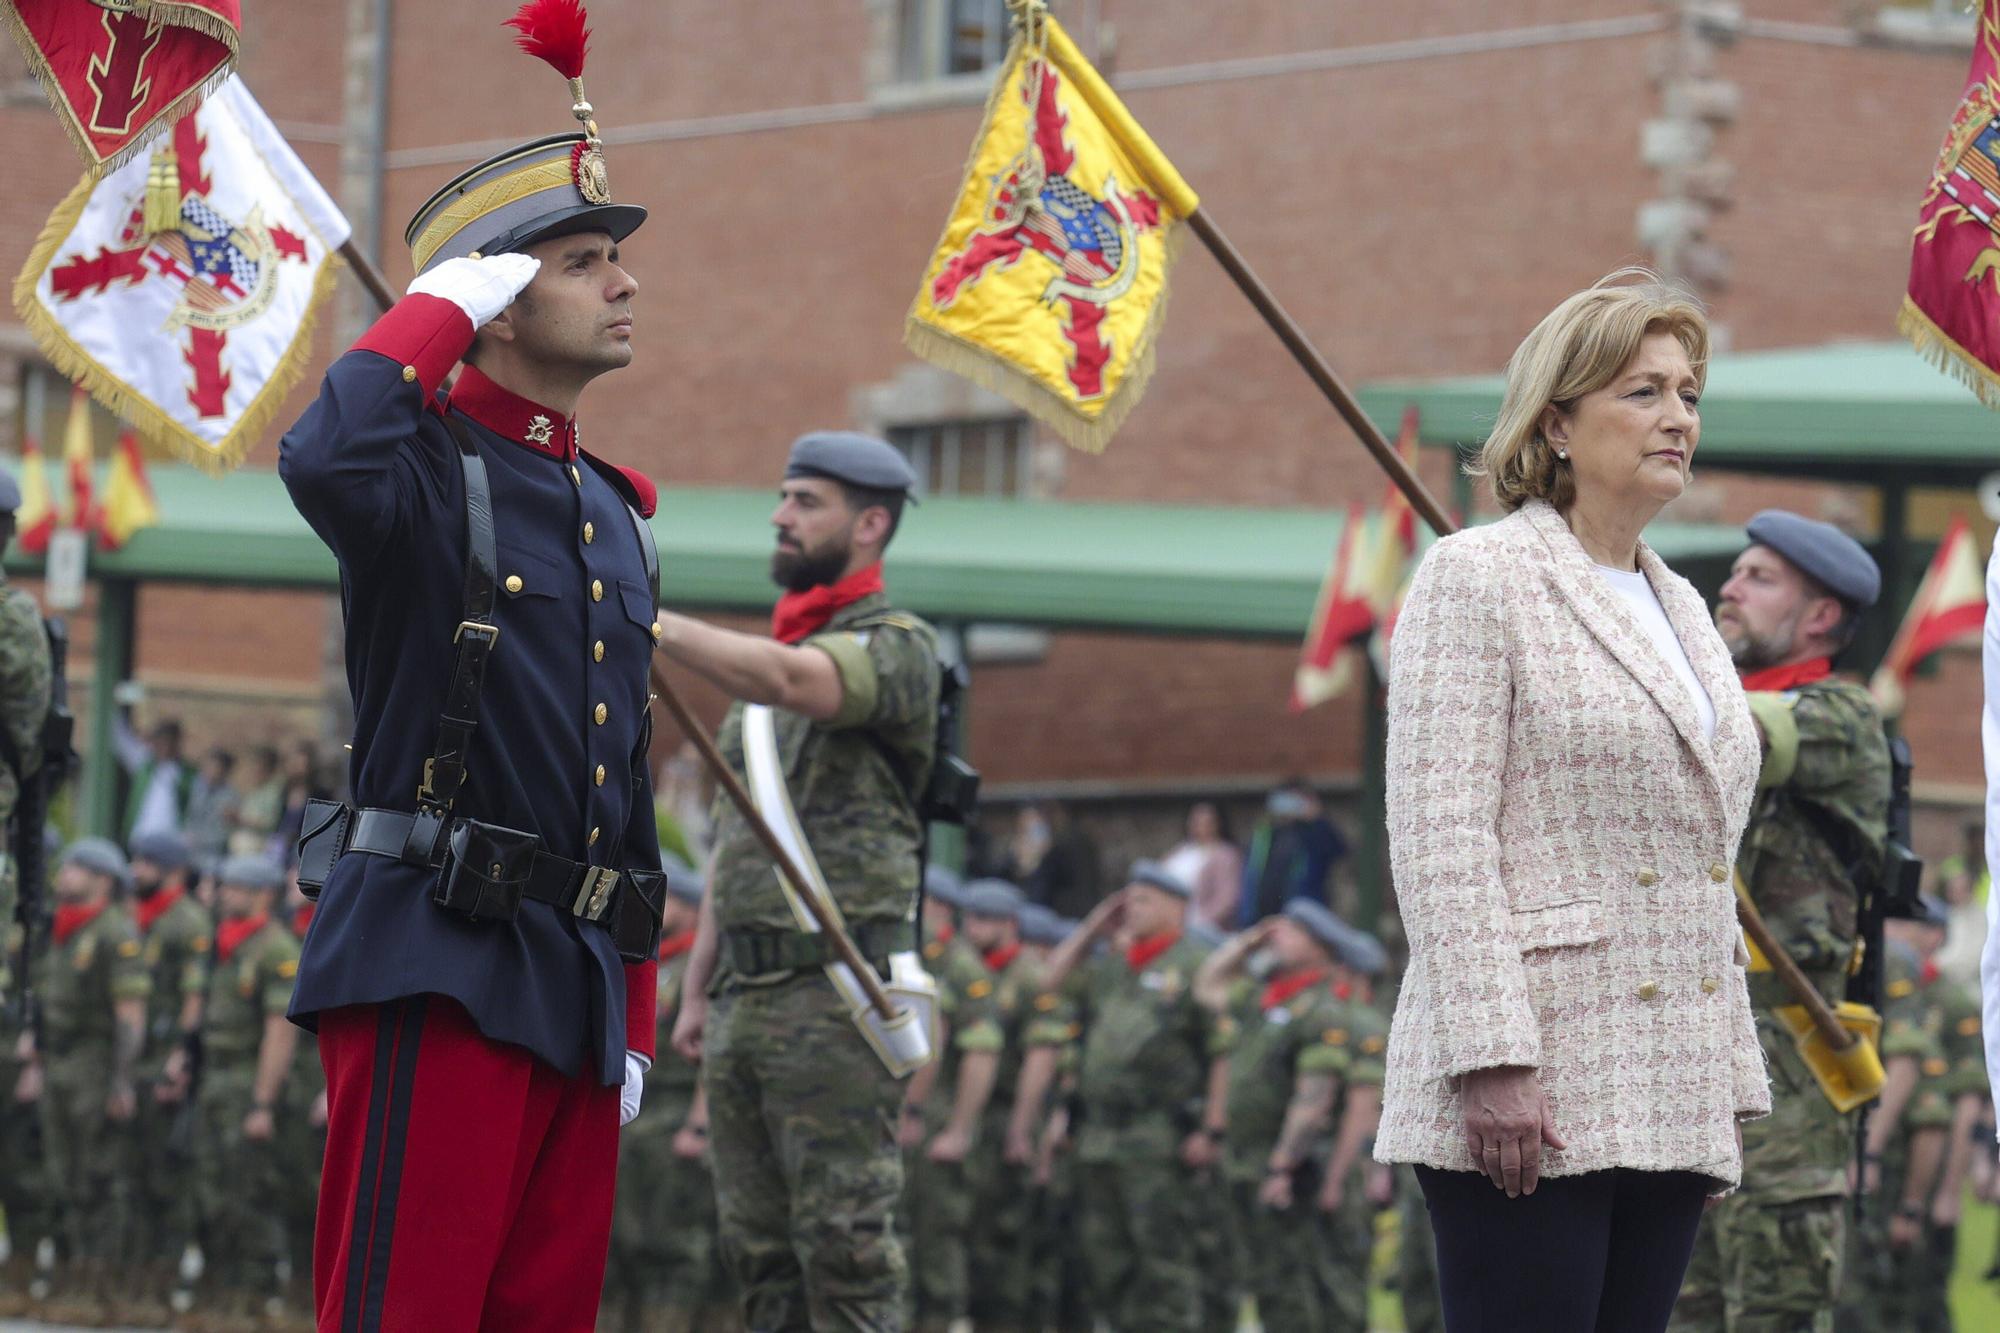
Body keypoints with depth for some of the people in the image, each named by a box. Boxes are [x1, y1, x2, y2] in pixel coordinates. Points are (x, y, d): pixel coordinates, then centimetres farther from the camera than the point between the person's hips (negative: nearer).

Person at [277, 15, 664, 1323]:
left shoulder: (617, 517, 19)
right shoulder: (431, 466, -4)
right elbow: (323, 462, -32)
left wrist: (632, 1017, 19)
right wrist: (442, 306, -16)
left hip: (573, 980, 8)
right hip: (437, 968, -8)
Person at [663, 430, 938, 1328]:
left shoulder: (896, 647, -5)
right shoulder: (766, 657, 22)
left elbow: (791, 683, -28)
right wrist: (696, 988, 18)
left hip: (835, 992, -9)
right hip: (745, 992, 9)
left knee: (843, 1239, -10)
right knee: (757, 1246, 8)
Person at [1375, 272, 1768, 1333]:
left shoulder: (1682, 610, 21)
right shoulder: (1478, 580, -3)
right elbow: (1439, 840, -12)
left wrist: (1730, 1083, 17)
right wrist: (1492, 1063, -20)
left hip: (1666, 1103, 8)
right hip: (1534, 1094, -8)